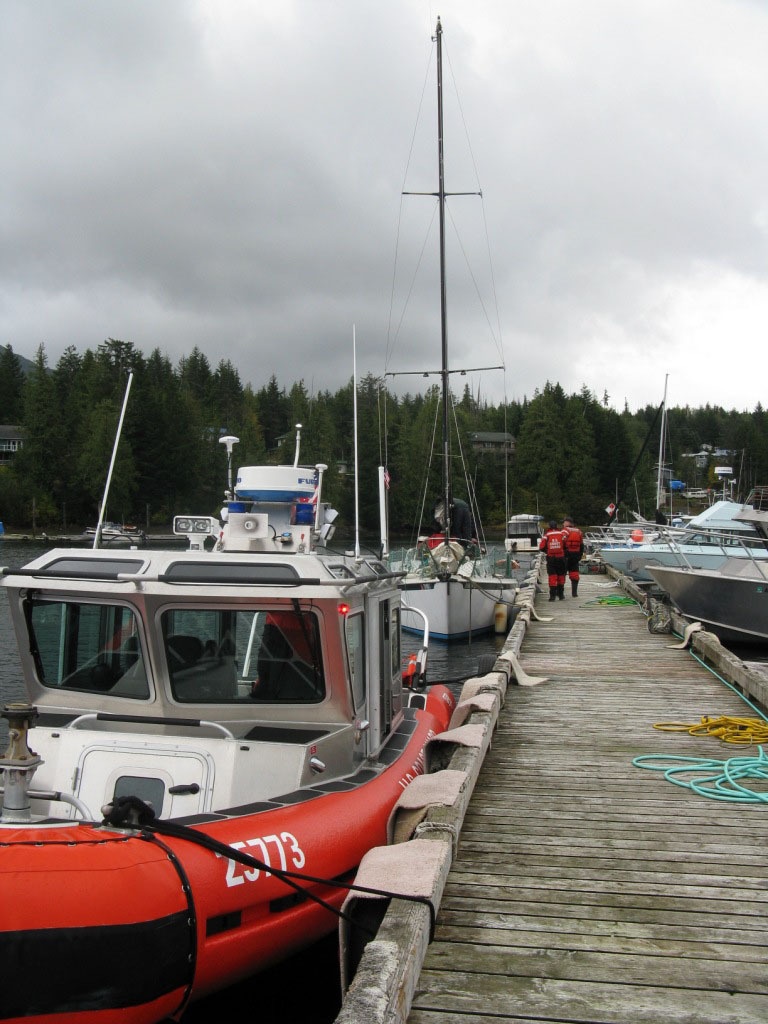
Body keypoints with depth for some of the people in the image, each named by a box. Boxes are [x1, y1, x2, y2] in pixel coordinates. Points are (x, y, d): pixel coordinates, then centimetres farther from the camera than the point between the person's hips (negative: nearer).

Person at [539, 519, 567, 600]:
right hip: (561, 557, 1)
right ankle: (560, 594, 20)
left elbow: (541, 547, -8)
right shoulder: (562, 534, 1)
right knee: (561, 576, 14)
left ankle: (552, 595, -7)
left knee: (552, 576, 0)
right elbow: (566, 545, -1)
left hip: (551, 558, -1)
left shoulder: (546, 535, -3)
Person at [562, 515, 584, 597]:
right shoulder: (579, 532, 10)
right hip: (576, 556, 4)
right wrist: (579, 556, 21)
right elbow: (582, 546, 14)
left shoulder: (565, 531, -9)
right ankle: (574, 592, 8)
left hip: (566, 556, -4)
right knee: (574, 575, 9)